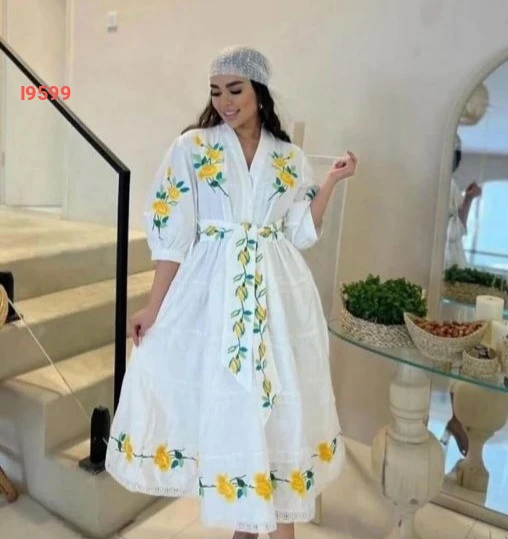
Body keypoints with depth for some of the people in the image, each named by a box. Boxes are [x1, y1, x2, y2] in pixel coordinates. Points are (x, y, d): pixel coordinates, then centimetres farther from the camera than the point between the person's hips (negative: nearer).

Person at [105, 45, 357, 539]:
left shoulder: (290, 158, 7)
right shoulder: (192, 147, 0)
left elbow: (303, 233, 7)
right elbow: (173, 234, -2)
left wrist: (331, 182, -3)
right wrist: (154, 306, -4)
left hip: (278, 294, 2)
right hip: (213, 291, -2)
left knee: (281, 399, 4)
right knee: (222, 398, 4)